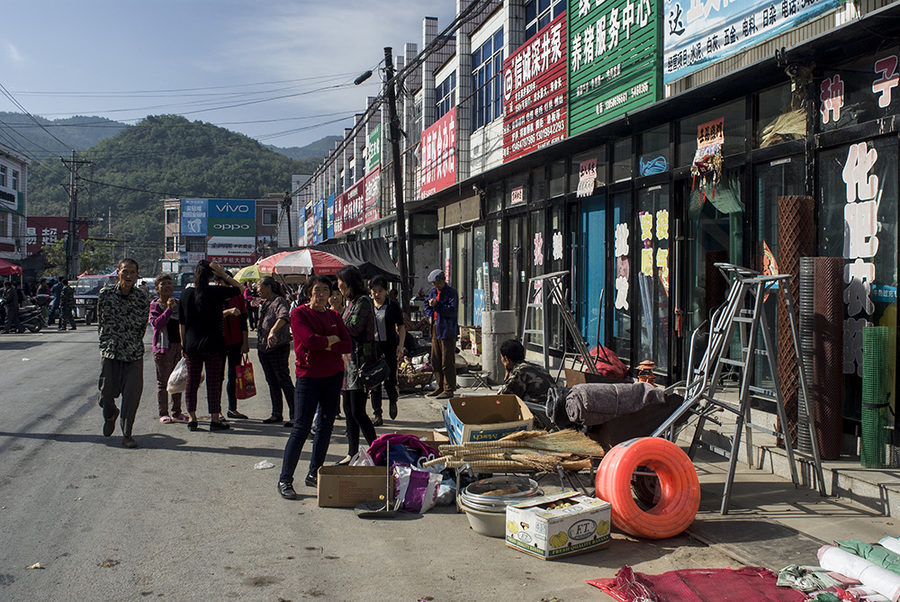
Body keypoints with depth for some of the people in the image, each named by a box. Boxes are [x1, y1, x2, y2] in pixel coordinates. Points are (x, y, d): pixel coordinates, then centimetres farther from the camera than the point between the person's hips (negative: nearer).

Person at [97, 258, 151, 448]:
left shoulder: (142, 296, -2)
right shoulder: (106, 293, -1)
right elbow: (101, 320, 9)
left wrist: (136, 344, 6)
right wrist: (105, 344, 8)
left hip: (134, 353, 0)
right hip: (110, 351, 0)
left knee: (132, 395, -2)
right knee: (106, 392, 5)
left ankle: (127, 434, 12)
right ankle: (110, 415, 40)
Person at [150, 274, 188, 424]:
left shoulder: (179, 303, 13)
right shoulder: (155, 305, -2)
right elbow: (156, 323, -18)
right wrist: (169, 309, -24)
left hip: (179, 346, 5)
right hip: (163, 347, -5)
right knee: (163, 381, 0)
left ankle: (177, 412, 17)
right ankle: (163, 413, 7)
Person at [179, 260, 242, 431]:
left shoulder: (186, 293, 1)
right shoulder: (216, 292, -9)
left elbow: (182, 323, 5)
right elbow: (239, 288, 4)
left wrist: (184, 343, 14)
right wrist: (224, 274, 2)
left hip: (191, 345, 3)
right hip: (213, 344, -3)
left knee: (192, 382, 10)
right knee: (214, 382, 3)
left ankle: (192, 418, 12)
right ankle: (215, 419, 5)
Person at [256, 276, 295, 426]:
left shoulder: (279, 301, -12)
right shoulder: (265, 304, 16)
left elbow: (283, 317, -33)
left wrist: (272, 331, -44)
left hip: (278, 347, -9)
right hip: (263, 348, 9)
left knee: (284, 380, -7)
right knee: (272, 382, 12)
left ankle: (294, 415, -3)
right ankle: (277, 413, 20)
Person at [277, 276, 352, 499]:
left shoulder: (334, 316, 11)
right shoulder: (299, 313, -4)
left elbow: (347, 345, 4)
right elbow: (310, 340, -18)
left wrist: (326, 346, -11)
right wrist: (332, 339, -4)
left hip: (334, 375, 6)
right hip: (309, 376, -5)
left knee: (326, 426, 9)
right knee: (301, 428, -7)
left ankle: (314, 474, 21)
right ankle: (285, 480, 2)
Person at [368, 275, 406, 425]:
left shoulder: (393, 305, 0)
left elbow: (401, 326, 3)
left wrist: (400, 346, -7)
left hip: (390, 347, -2)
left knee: (390, 381, -4)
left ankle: (393, 401, 29)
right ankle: (378, 415, 10)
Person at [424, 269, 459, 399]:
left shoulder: (451, 292, -9)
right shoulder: (434, 291, 14)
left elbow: (453, 311, -18)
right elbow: (427, 304, 30)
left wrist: (437, 305, -22)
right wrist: (430, 316, 12)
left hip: (447, 331, -8)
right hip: (435, 329, 8)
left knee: (447, 362, -5)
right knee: (435, 360, 13)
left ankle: (449, 389, 1)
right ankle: (440, 387, 23)